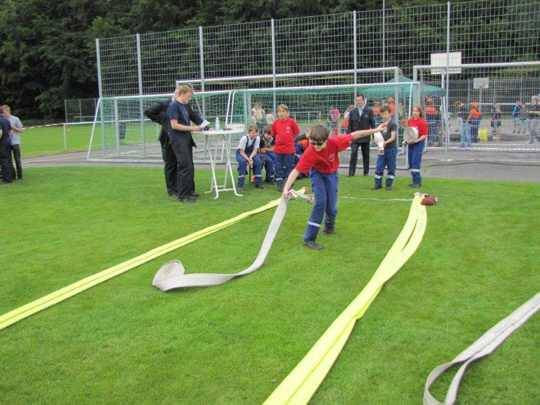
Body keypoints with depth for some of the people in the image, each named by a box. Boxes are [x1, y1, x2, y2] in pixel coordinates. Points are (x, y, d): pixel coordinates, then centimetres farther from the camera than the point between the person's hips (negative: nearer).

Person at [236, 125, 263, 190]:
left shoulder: (257, 138, -15)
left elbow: (255, 150, -12)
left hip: (251, 153, 4)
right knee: (242, 161, -35)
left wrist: (250, 157, -30)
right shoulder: (244, 138, -27)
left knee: (258, 160, -25)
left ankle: (257, 183, -14)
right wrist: (248, 160, -34)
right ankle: (240, 185, -30)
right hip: (240, 153, -3)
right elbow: (242, 152, -24)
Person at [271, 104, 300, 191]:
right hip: (278, 149, 2)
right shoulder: (275, 123, -1)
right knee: (279, 167, 7)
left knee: (289, 167, 7)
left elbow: (296, 132, 5)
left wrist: (289, 139, 6)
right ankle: (279, 185, 17)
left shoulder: (291, 122, -7)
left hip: (289, 149, -2)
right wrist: (278, 139, 5)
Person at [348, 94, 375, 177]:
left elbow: (372, 123, 2)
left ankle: (366, 172, 18)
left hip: (365, 138, 0)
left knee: (366, 156, 9)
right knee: (353, 155, -8)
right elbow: (350, 125, 6)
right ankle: (351, 172, -6)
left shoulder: (369, 111, 1)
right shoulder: (352, 112, 6)